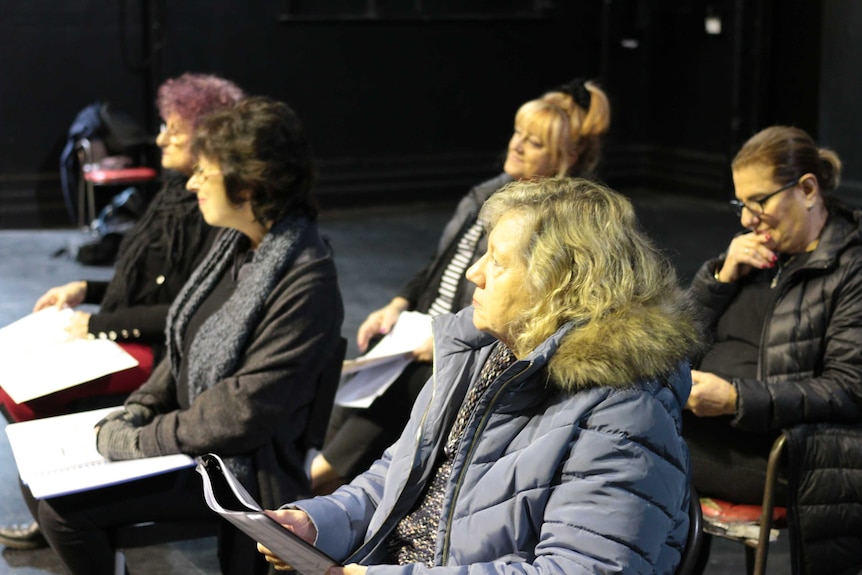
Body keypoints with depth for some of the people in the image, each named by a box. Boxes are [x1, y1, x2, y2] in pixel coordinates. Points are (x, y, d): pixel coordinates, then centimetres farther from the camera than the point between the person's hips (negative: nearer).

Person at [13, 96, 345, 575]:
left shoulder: (306, 284, -25)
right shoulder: (236, 245, 3)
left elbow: (246, 408, -25)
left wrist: (140, 441, -18)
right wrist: (136, 411, 0)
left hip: (237, 465, -9)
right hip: (188, 431, 9)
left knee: (63, 507, -15)